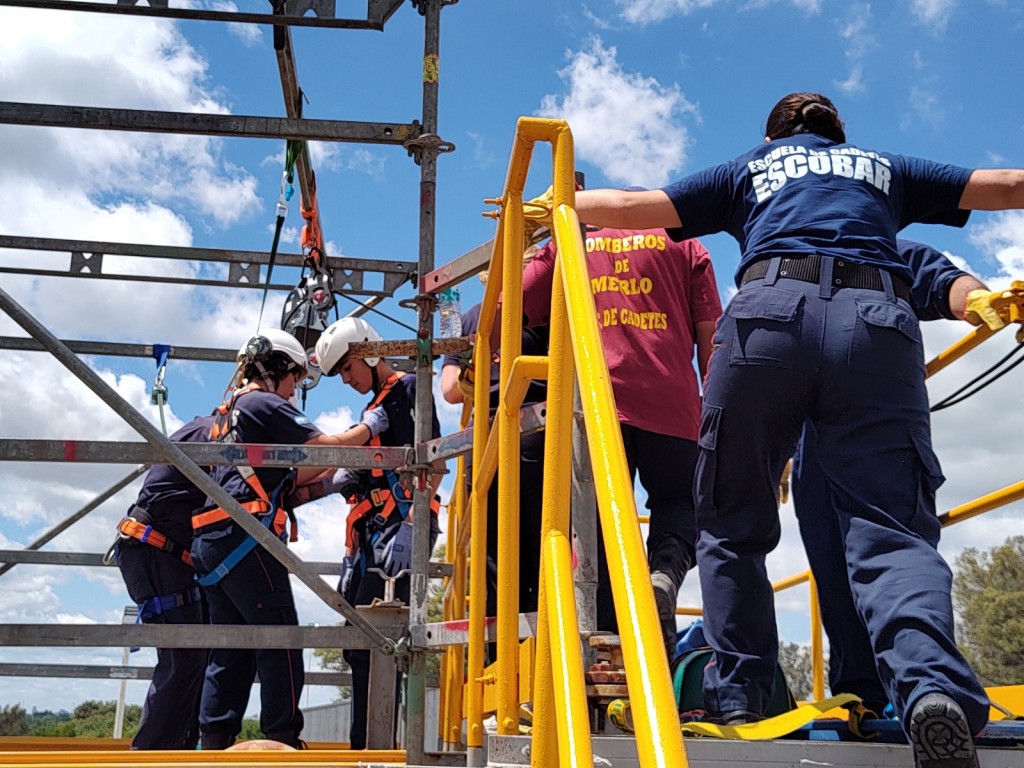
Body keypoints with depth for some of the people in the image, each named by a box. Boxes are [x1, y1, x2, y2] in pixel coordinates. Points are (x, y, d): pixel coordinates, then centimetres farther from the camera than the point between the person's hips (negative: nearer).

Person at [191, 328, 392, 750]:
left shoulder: (229, 411, 27)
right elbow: (325, 446, -10)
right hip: (245, 537, -10)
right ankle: (283, 741, -6)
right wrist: (369, 426, 5)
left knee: (231, 650, 10)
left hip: (211, 541, 10)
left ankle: (214, 744, 9)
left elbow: (285, 478, 26)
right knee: (280, 642, -6)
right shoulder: (267, 405, -2)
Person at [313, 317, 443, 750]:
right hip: (369, 534, 10)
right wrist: (340, 480, 9)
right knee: (358, 644, 9)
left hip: (399, 527, -10)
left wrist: (410, 527, -21)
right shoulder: (376, 406, 25)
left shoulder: (408, 389, -2)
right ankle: (364, 745, 16)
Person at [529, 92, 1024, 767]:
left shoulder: (749, 168, 31)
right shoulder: (883, 167, 35)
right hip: (879, 322, 1)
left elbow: (629, 207, 26)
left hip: (771, 311, -1)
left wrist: (554, 204, 42)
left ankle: (736, 701, 8)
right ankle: (932, 684, -31)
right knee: (891, 530, -6)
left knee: (732, 525, 12)